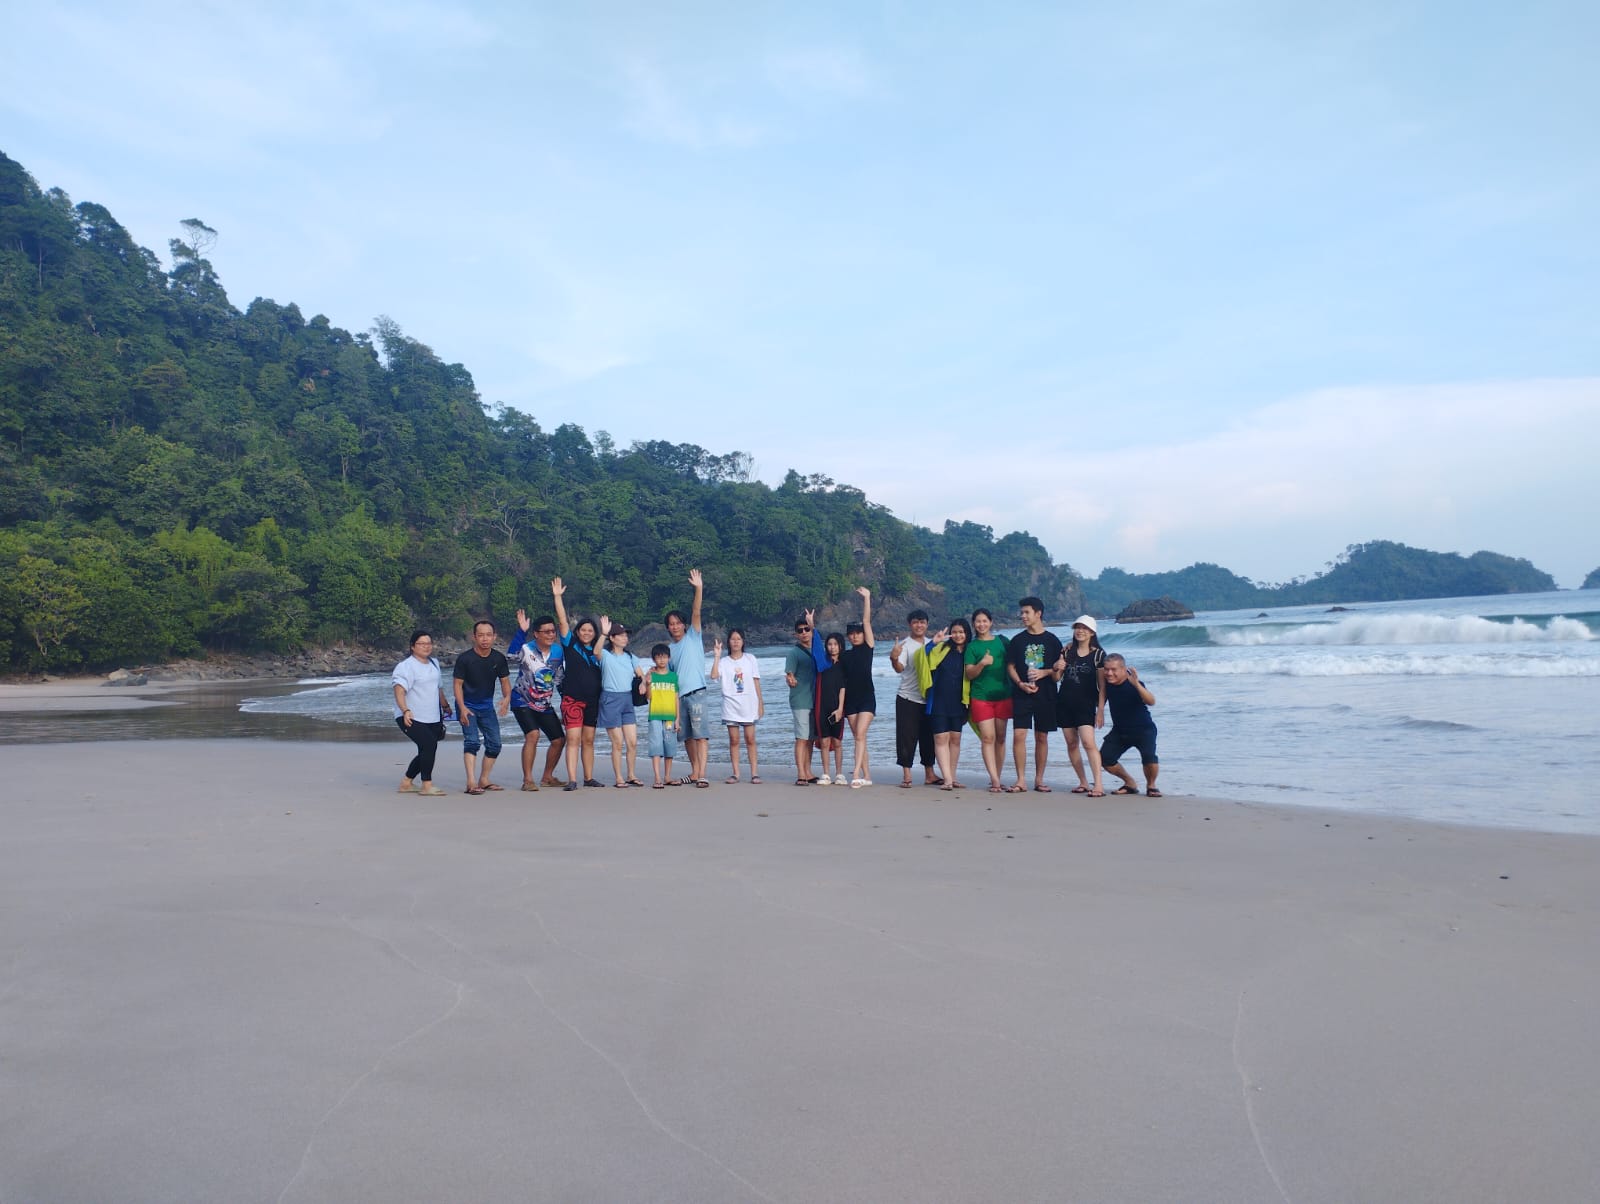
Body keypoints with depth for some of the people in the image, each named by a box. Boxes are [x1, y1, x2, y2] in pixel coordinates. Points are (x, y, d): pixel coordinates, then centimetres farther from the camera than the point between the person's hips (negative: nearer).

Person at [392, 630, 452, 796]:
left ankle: (406, 783, 27)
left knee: (426, 752, 11)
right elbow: (399, 690, -24)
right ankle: (427, 785, -18)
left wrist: (445, 706, 35)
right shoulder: (406, 666, -11)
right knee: (429, 744, -23)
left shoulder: (434, 663, 16)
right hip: (411, 718, -9)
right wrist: (405, 711, -38)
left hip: (433, 719, 9)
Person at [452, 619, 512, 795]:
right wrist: (462, 708, -22)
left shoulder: (499, 658, -4)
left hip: (487, 706, 5)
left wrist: (507, 698, -18)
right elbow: (458, 684, -12)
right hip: (467, 706, -5)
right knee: (472, 741, -18)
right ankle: (471, 782, -22)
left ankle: (483, 780, 20)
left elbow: (504, 681, 2)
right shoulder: (465, 659, -15)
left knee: (494, 744, 6)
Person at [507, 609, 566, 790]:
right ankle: (527, 780, -18)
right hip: (523, 702, -6)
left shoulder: (558, 651, -1)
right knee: (533, 734, -25)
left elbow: (560, 678, 10)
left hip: (545, 704, 6)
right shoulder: (527, 650, -16)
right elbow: (511, 655, -40)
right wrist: (521, 631, -44)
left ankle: (547, 777, 24)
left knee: (559, 740, 6)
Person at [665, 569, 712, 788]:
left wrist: (699, 588, -20)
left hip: (696, 692, -6)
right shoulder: (670, 649, 17)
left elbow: (696, 612, -9)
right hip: (678, 695, 6)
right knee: (686, 735, 11)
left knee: (700, 733, -12)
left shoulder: (693, 637, 4)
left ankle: (702, 774, -17)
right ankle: (694, 772, 21)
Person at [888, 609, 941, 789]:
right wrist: (894, 658, -42)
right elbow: (899, 668, -22)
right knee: (907, 737, -4)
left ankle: (929, 774, 20)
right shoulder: (904, 644, -6)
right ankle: (906, 776, 1)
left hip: (929, 698, 5)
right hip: (908, 698, -5)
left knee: (928, 737, 11)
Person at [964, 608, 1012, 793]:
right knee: (987, 738, -10)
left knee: (1000, 738, 6)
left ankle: (996, 779, 16)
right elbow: (969, 674, -3)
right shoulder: (972, 646, 4)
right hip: (981, 697, -3)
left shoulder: (1002, 640, 10)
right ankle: (995, 780, -12)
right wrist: (982, 663, -20)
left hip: (1003, 695, 3)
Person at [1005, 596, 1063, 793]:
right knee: (1018, 735, -9)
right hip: (1021, 695, 0)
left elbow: (1060, 668, 6)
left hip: (1045, 695, 0)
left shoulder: (1052, 640, 4)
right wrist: (1020, 684, -9)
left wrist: (1044, 673, -12)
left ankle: (1039, 780, 15)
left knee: (1042, 737, 6)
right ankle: (1021, 780, -3)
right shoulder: (1017, 640, 6)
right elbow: (1010, 666, 7)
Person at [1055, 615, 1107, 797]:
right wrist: (1057, 668, -6)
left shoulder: (1098, 654, -3)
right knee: (1072, 743, 6)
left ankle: (1099, 784, -18)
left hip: (1086, 704, -5)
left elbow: (1102, 684, -4)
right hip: (1065, 702, 5)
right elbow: (1057, 677, 17)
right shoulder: (1067, 650, 8)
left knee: (1088, 742, -17)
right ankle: (1083, 783, 16)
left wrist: (1100, 710, -9)